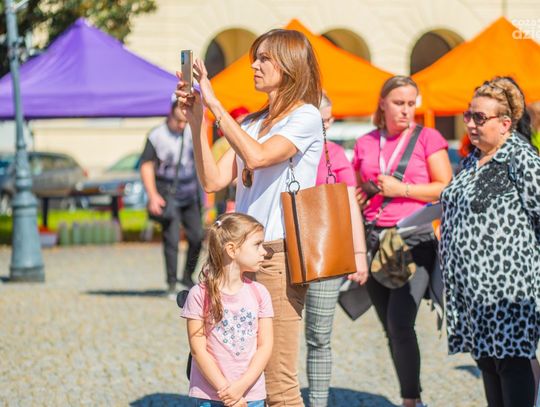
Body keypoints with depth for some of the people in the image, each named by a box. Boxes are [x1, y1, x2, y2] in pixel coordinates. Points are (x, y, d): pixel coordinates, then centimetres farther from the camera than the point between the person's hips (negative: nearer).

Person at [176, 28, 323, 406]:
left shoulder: (305, 117, -4)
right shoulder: (253, 123, 19)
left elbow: (257, 156, -21)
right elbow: (213, 180, 10)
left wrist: (214, 103, -16)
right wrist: (196, 119, 3)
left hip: (280, 253, -7)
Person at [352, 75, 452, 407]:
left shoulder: (428, 138, 1)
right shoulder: (365, 144, 13)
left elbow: (446, 189, -5)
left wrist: (401, 189, -11)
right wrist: (359, 199, 7)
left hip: (415, 239, -5)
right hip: (375, 239, 5)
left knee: (400, 323, -18)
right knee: (391, 328, 8)